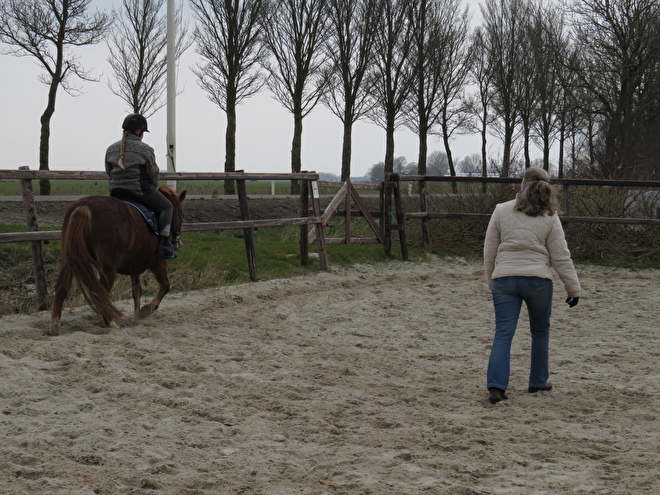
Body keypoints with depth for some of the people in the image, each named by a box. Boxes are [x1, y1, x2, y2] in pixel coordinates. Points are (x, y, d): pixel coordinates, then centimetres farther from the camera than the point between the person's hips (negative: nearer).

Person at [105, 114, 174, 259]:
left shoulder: (111, 149, 8)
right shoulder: (145, 149, -8)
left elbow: (109, 172, 14)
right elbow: (154, 173, -2)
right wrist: (154, 187, 17)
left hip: (116, 192, 6)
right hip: (141, 190, -6)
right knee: (166, 206, 12)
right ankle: (164, 243, -3)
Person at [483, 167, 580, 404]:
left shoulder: (501, 211, 2)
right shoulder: (550, 217, 0)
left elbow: (489, 251, 6)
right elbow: (561, 257, 1)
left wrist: (491, 279, 19)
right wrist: (573, 287, 8)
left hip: (504, 280, 0)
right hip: (538, 280, 0)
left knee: (503, 333, -1)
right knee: (540, 332, 19)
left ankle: (496, 385, -13)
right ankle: (538, 382, 27)